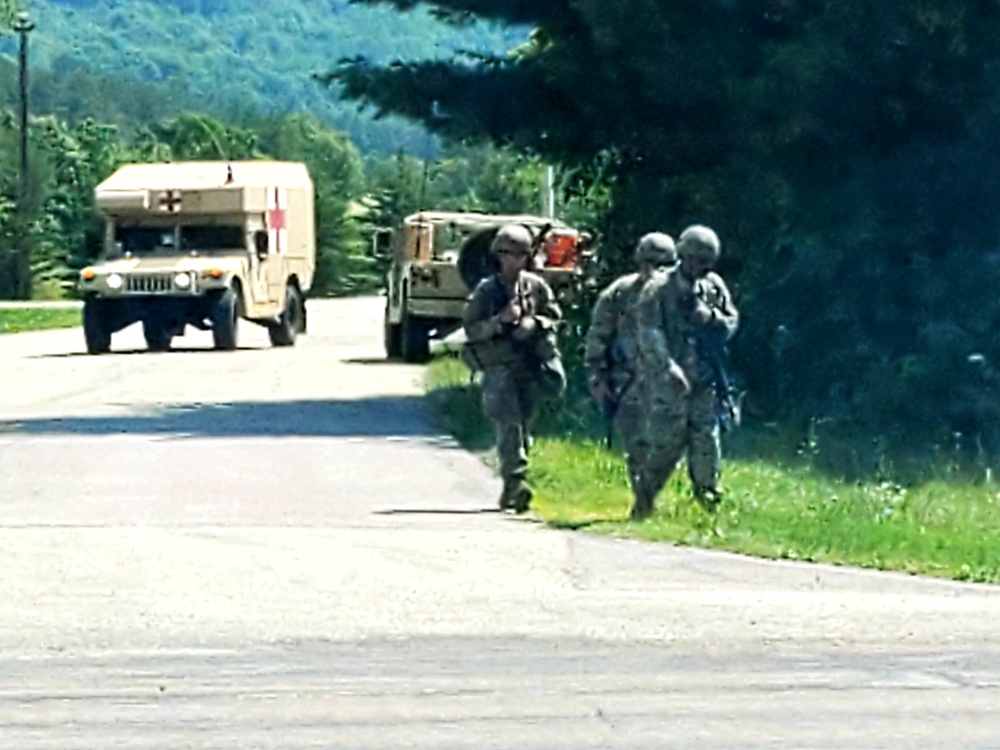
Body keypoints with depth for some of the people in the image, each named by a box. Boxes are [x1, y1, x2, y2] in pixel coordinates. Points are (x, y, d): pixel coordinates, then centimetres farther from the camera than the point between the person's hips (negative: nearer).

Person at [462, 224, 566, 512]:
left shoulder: (536, 286, 6)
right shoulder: (486, 291, -1)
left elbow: (553, 316, 13)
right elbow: (470, 328, -3)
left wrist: (534, 324, -8)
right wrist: (500, 321, -17)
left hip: (532, 365, 3)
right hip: (499, 366, -3)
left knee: (524, 424, 6)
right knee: (509, 423, -16)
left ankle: (511, 490, 15)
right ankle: (514, 480, -22)